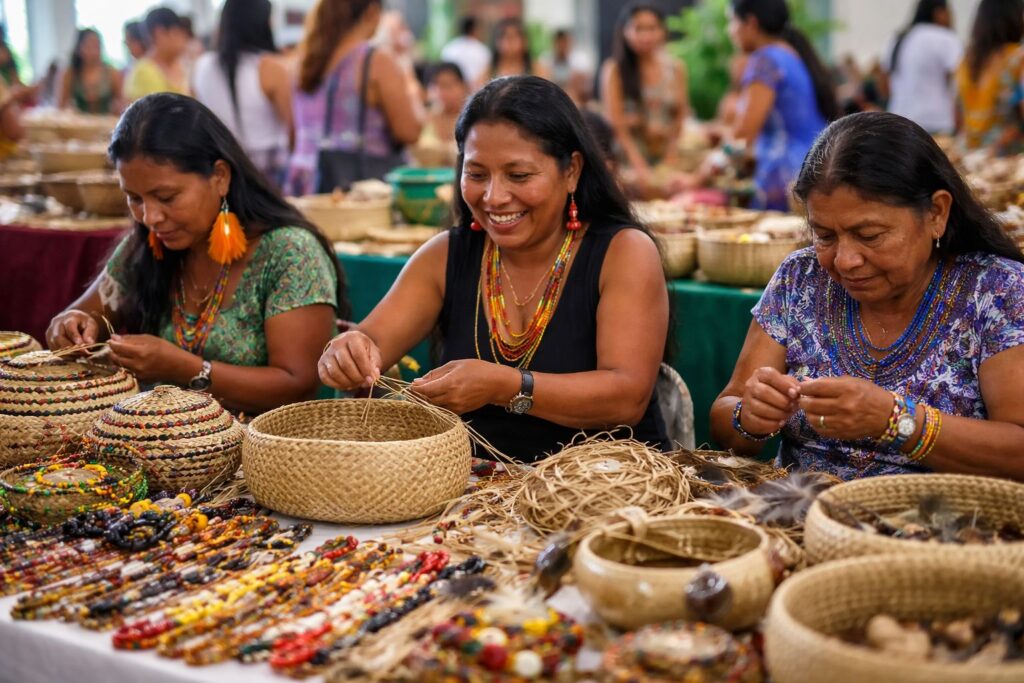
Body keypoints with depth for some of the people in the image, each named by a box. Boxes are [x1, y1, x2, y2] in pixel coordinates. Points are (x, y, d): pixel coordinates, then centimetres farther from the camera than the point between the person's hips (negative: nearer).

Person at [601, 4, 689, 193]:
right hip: (629, 159, -3)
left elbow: (681, 116, 12)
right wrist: (640, 168, -16)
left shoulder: (676, 69, 8)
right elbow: (616, 125, -8)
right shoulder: (614, 70, -3)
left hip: (666, 158, 3)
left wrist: (671, 157, 0)